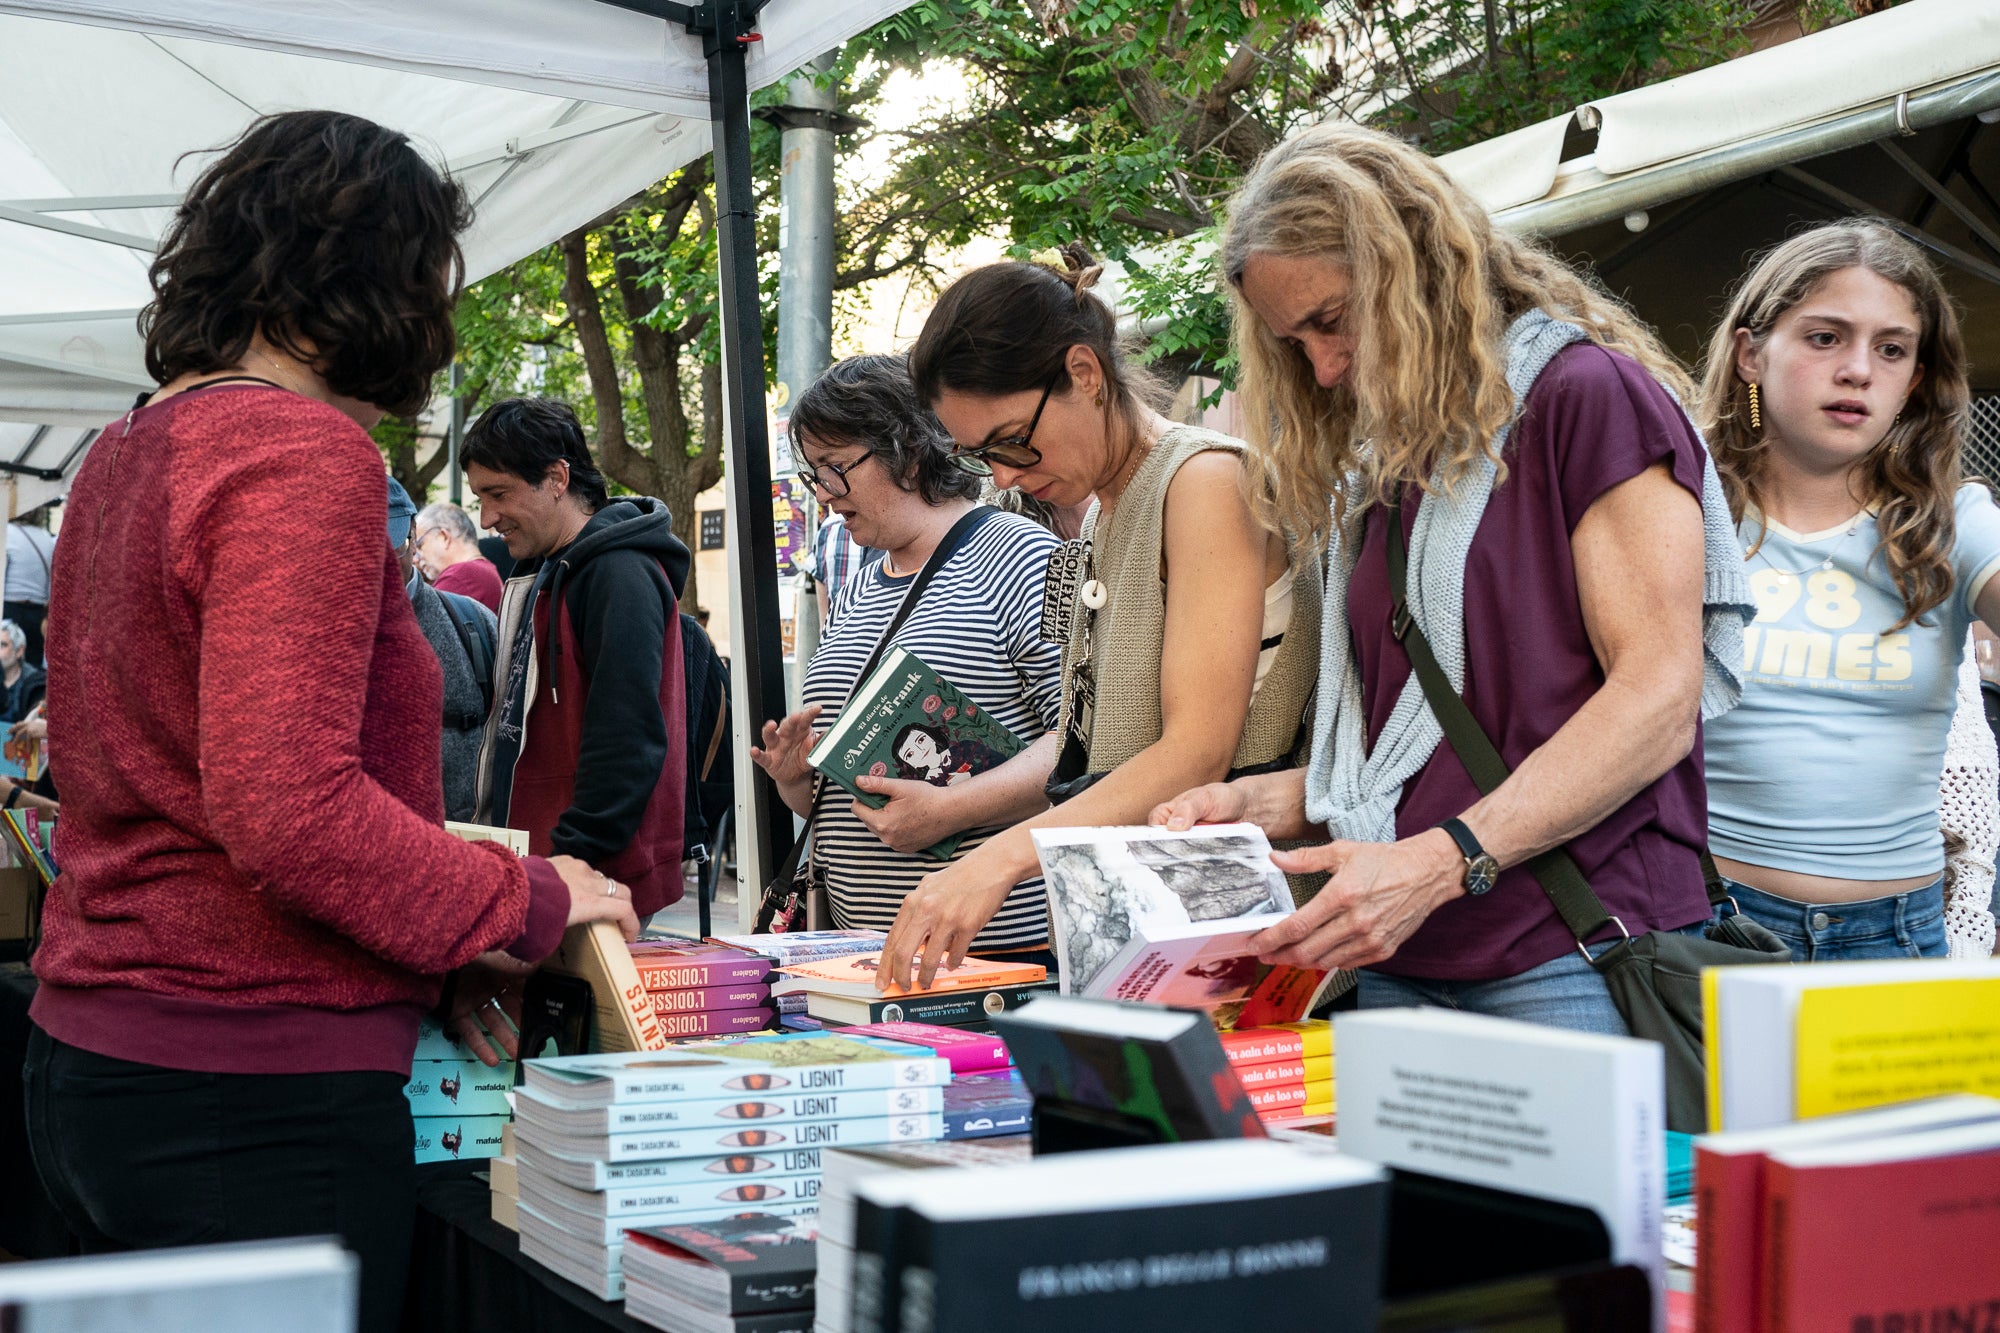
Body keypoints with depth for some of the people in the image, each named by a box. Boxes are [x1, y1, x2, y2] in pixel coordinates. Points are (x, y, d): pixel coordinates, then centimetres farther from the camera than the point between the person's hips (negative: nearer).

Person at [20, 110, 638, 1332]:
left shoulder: (122, 454, 12)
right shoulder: (305, 453, -16)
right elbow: (287, 806, -24)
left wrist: (427, 951, 12)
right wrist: (525, 903, -10)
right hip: (254, 1083, -9)